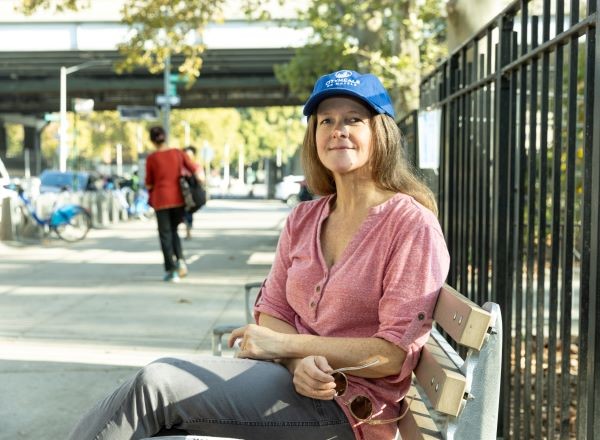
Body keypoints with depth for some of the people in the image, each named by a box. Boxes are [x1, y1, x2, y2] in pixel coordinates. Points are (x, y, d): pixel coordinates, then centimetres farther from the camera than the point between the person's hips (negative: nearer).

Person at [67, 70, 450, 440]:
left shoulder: (411, 224, -10)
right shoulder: (303, 220, 11)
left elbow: (395, 352, -14)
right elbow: (272, 311, 8)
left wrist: (285, 344, -13)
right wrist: (300, 362, -16)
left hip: (349, 405, -6)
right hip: (294, 376, 6)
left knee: (157, 383, -20)